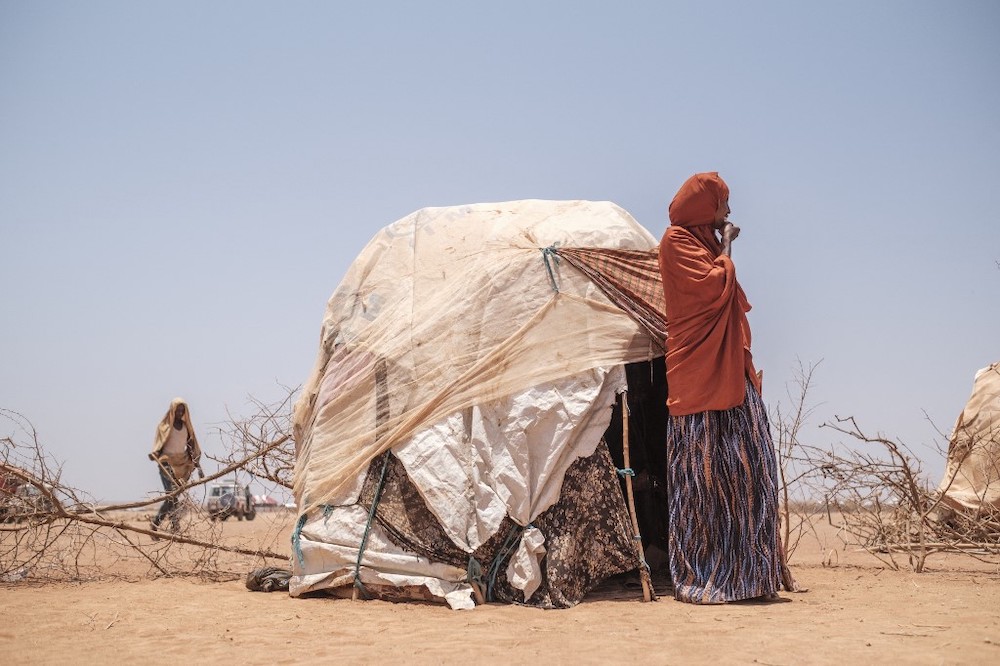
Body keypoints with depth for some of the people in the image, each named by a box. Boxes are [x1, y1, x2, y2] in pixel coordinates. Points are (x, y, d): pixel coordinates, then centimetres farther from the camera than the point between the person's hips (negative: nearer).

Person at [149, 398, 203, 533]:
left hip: (182, 463, 4)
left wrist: (198, 466, 8)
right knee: (172, 495, -16)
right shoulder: (164, 425, 3)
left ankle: (156, 523, 13)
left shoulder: (186, 426, 13)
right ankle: (175, 528, -19)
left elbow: (192, 447, 15)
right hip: (167, 463, -4)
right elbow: (158, 445, 1)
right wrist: (154, 454, -20)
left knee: (172, 496, 1)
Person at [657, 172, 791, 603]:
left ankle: (746, 572, 8)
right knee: (703, 474, -8)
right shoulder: (677, 241, -5)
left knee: (746, 469, 5)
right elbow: (713, 285, -16)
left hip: (730, 372, 9)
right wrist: (727, 247, -2)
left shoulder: (706, 242, 22)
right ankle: (698, 579, -4)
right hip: (698, 377, -9)